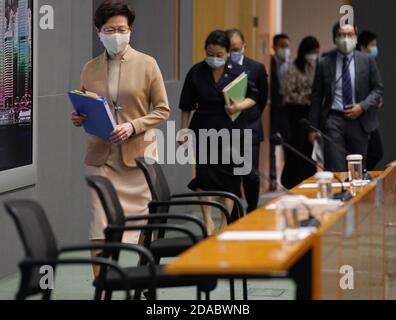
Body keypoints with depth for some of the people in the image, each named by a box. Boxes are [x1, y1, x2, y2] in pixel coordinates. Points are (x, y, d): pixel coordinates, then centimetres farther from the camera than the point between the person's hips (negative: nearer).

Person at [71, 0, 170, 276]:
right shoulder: (90, 69, 6)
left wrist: (133, 126, -15)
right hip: (101, 157, 1)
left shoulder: (147, 64, -1)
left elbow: (163, 110, -1)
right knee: (100, 226, -6)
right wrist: (79, 120, -5)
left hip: (138, 156, -1)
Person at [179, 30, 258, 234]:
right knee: (204, 174, -9)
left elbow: (253, 97, 4)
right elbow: (187, 106, 8)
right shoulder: (196, 72, 1)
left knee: (229, 177, 4)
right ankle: (208, 220, -1)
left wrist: (239, 107, -15)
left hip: (231, 131, 0)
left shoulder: (238, 72, -1)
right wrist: (184, 130, 6)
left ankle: (226, 223, 16)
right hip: (204, 130, 0)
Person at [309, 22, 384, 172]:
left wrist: (362, 106, -9)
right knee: (335, 170, -9)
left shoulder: (367, 61, 4)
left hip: (359, 120, 1)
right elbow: (316, 97, 6)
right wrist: (313, 127, 3)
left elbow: (378, 88, 8)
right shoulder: (325, 63, 2)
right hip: (333, 120, -1)